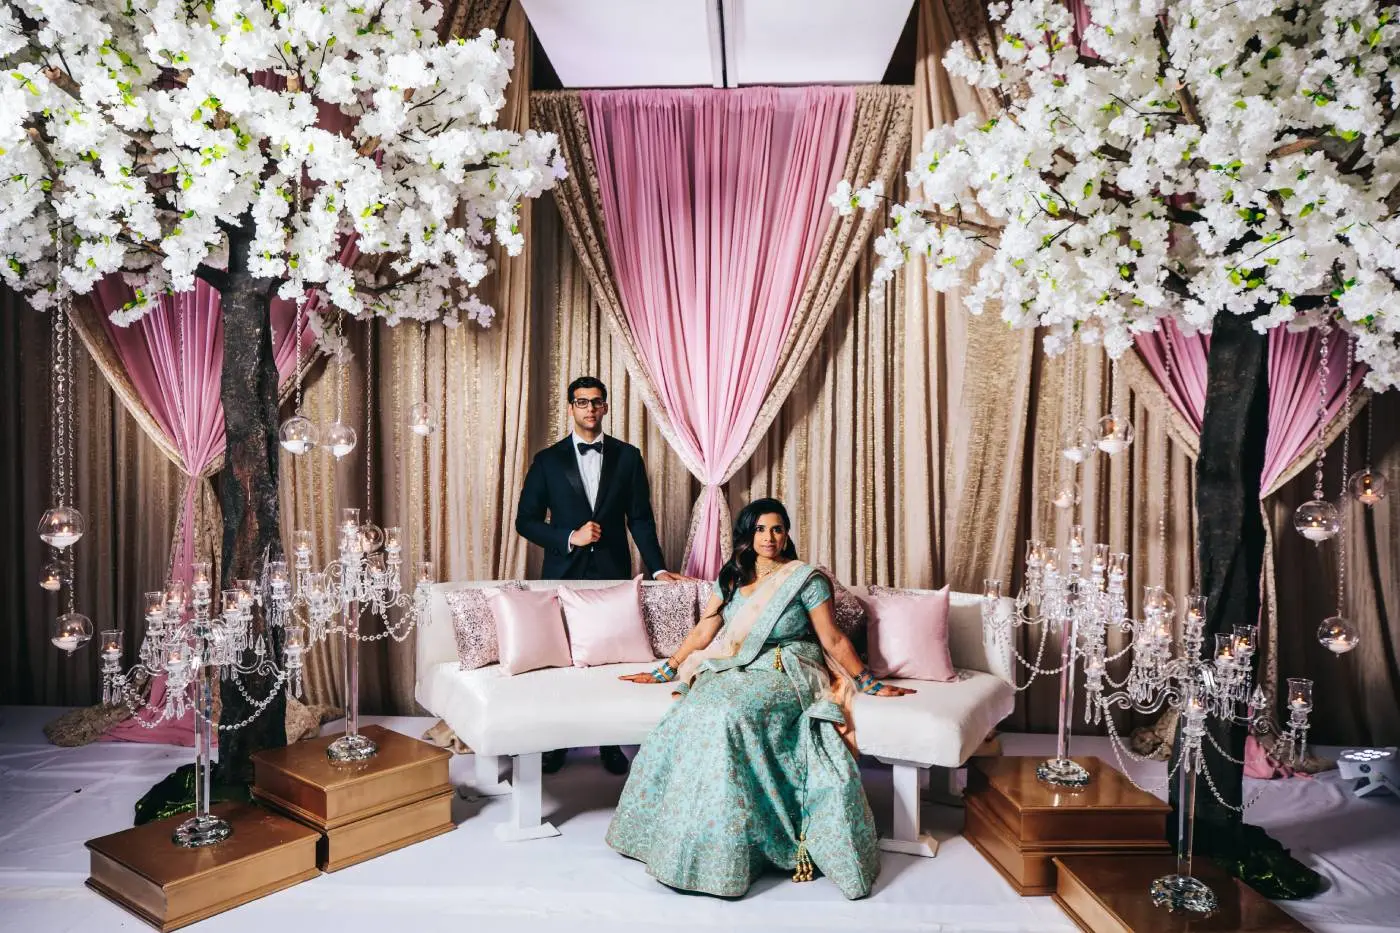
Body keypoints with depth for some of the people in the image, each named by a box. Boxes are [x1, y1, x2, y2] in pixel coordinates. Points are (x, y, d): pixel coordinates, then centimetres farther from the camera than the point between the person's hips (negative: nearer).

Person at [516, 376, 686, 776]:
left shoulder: (628, 456, 5)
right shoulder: (548, 460, 3)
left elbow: (640, 518, 4)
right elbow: (526, 521, 1)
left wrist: (658, 568, -6)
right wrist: (570, 537, -13)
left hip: (613, 573, 0)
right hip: (564, 574, 0)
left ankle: (611, 743, 17)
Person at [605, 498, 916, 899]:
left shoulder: (806, 579, -2)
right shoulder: (731, 578, 12)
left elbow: (834, 641, 1)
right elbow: (702, 632, 13)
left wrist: (869, 683, 0)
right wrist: (665, 670, 9)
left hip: (786, 675, -4)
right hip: (736, 670, 5)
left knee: (728, 716, -33)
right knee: (693, 715, -27)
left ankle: (723, 852, -22)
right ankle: (686, 842, -12)